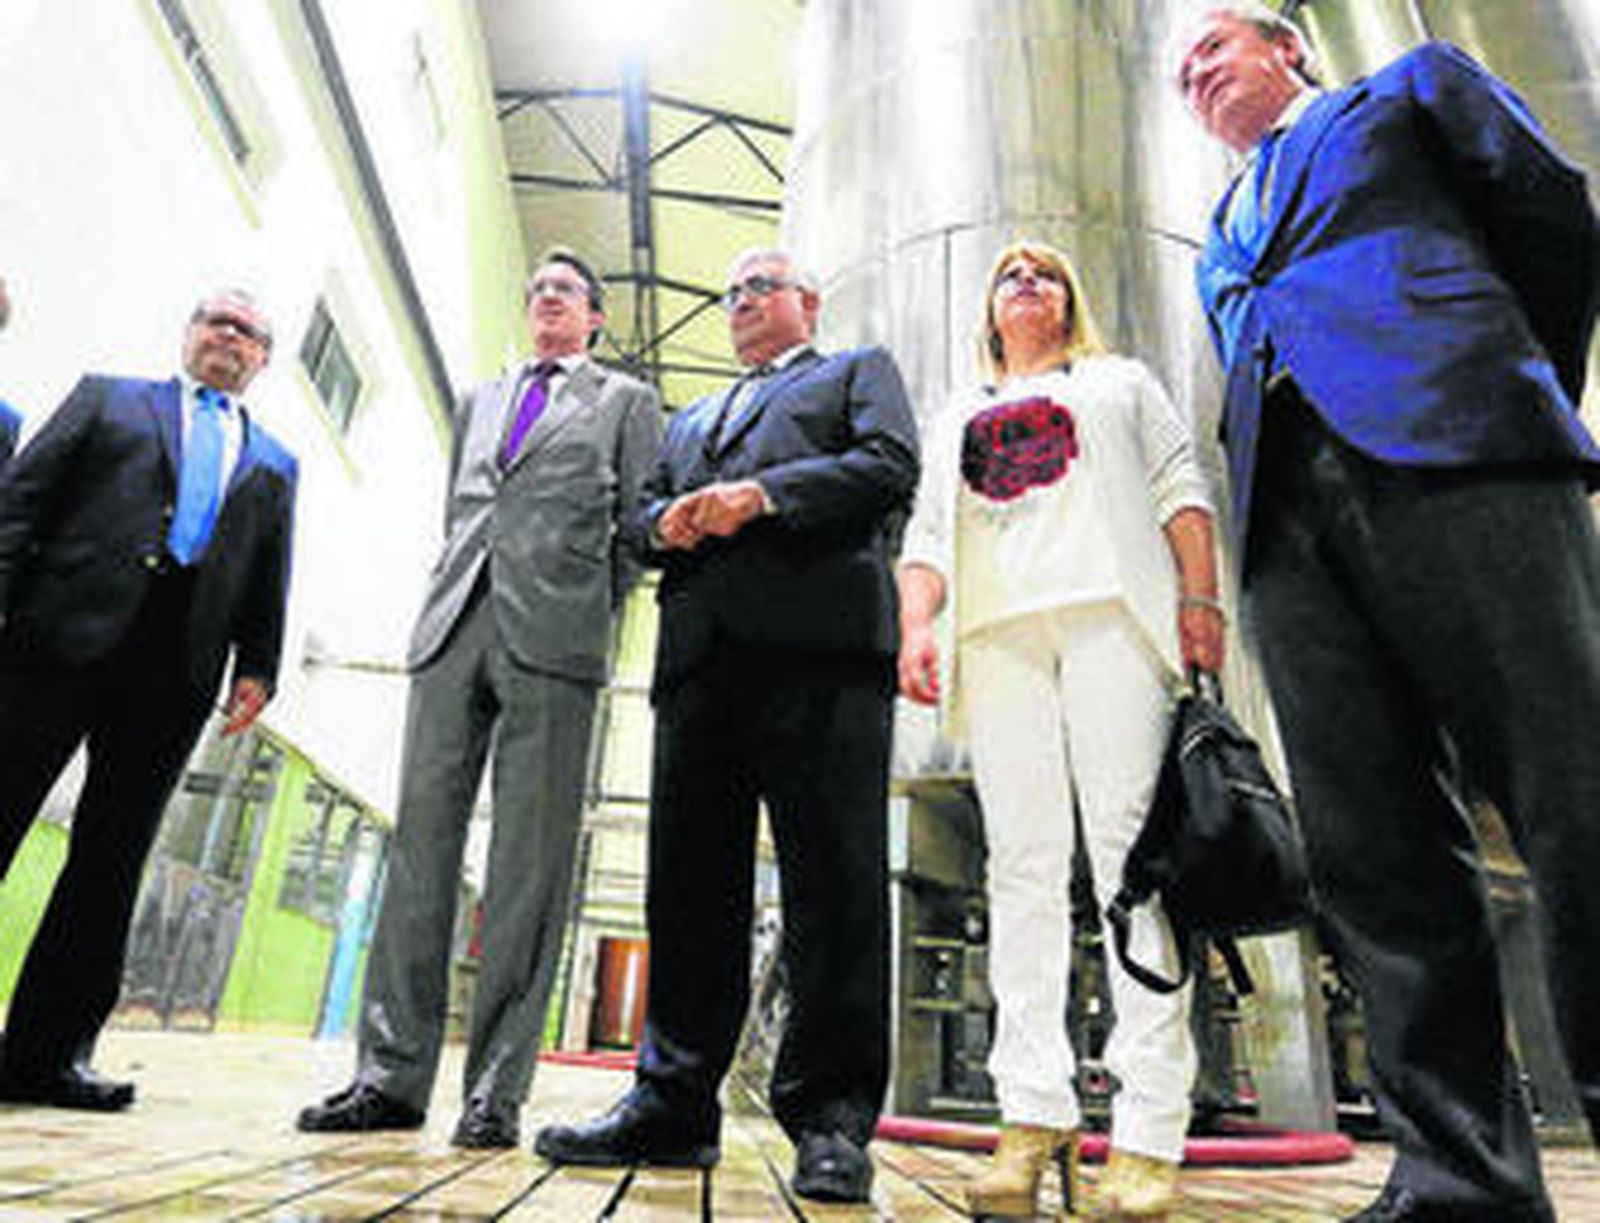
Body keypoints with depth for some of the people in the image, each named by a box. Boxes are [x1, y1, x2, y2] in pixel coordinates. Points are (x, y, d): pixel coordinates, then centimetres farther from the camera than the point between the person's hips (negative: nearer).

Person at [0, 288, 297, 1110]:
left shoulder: (274, 465, 22)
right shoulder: (107, 397, 18)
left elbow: (269, 579, 15)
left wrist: (257, 666, 1)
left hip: (178, 666, 2)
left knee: (112, 857, 3)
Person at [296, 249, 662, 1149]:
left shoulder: (626, 399, 15)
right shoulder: (480, 402, 28)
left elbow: (638, 526, 8)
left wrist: (587, 612, 0)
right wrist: (452, 598, 12)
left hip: (551, 637, -4)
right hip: (454, 629, 5)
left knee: (529, 862, -6)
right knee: (422, 842, -1)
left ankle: (498, 1091, -1)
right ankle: (393, 1075, 6)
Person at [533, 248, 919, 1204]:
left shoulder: (860, 370, 21)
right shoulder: (691, 419, 37)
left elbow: (891, 466, 2)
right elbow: (649, 510, 27)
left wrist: (763, 494, -9)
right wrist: (671, 521, 2)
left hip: (820, 637, -5)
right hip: (701, 651, 5)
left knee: (835, 874, -9)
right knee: (689, 881, 3)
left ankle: (830, 1118, -1)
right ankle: (675, 1104, 12)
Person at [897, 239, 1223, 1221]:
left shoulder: (1121, 381, 27)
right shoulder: (956, 420, 32)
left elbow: (1180, 489, 13)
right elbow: (928, 535, 19)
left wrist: (1200, 598, -3)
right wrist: (916, 626, 1)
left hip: (1110, 616, -2)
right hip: (997, 632, 2)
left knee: (1132, 856, -11)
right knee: (1023, 866, -5)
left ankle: (1150, 1127, -8)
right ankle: (1034, 1115, -3)